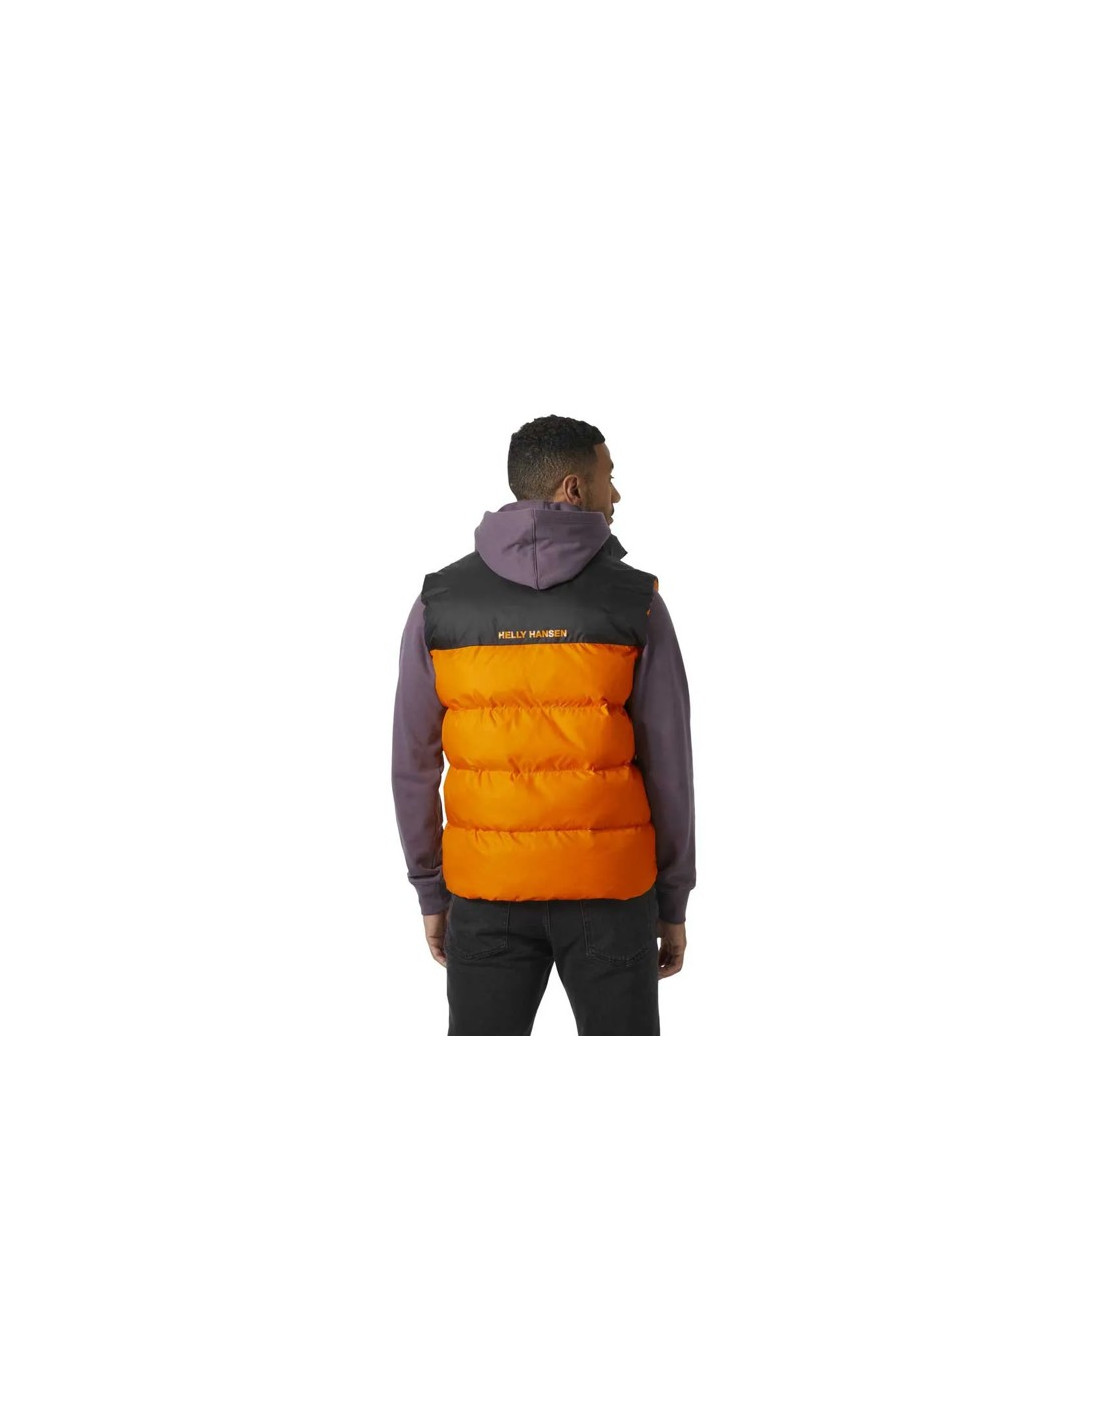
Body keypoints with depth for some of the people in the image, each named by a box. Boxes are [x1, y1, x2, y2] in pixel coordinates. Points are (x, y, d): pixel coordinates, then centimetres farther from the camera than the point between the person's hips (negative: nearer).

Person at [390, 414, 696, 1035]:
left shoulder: (440, 601, -1)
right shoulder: (635, 601, -6)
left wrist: (431, 893, 12)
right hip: (609, 890, -1)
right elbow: (668, 766, -4)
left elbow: (414, 765, 2)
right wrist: (673, 903, 6)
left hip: (486, 893, 2)